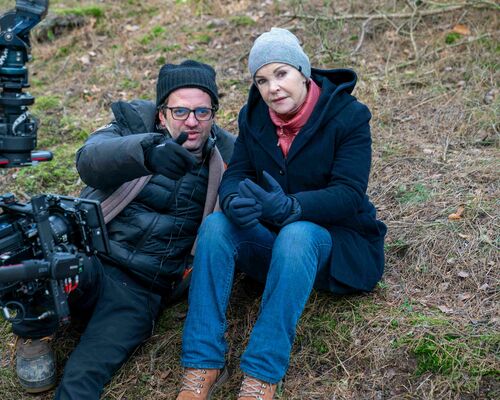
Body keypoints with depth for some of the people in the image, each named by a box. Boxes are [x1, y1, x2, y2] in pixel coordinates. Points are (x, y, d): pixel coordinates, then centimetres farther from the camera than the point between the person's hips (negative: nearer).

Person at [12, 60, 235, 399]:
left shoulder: (225, 158, 8)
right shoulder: (135, 123, 0)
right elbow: (90, 161, -21)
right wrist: (146, 151, -42)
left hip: (141, 291, 0)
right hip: (88, 264, 0)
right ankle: (35, 336, -4)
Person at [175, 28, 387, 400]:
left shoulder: (348, 115, -13)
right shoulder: (254, 117, 1)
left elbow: (348, 195, -22)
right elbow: (234, 177, -5)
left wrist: (289, 207, -41)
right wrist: (235, 202, -32)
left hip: (335, 243, -4)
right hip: (271, 239, 4)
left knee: (297, 234, -38)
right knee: (215, 224, -25)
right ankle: (203, 365, -28)